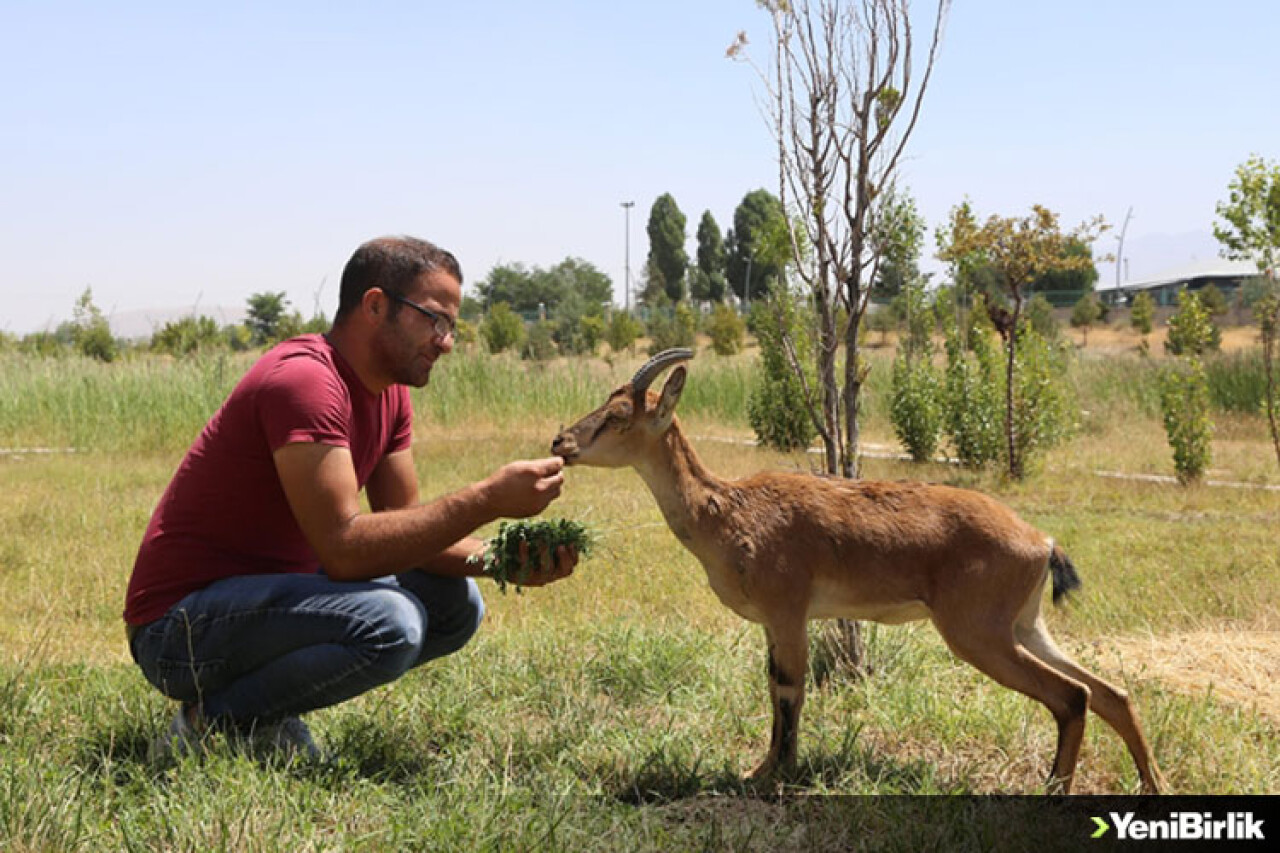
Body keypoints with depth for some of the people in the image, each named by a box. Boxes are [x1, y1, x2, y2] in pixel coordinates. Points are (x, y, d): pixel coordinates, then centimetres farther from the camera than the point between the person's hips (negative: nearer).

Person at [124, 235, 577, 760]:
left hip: (267, 592, 10)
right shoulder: (303, 381, -23)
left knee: (455, 603, 6)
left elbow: (404, 528, 8)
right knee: (389, 624, -30)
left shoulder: (391, 393, 8)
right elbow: (344, 547, -30)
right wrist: (489, 499, -29)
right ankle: (216, 719, -8)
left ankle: (263, 718, 6)